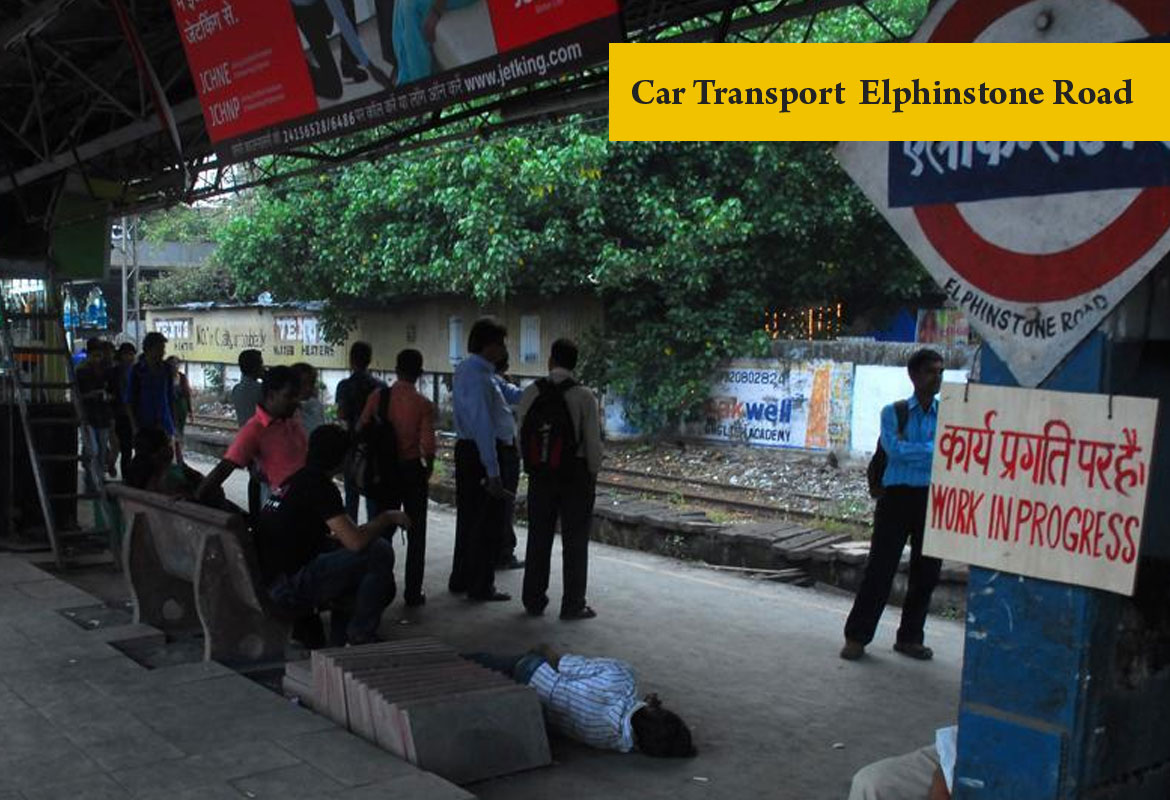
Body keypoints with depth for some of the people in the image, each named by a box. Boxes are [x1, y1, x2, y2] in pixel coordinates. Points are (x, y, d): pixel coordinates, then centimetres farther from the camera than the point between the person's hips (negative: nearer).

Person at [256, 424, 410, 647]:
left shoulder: (296, 480, 15)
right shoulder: (319, 486, -14)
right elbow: (356, 541, -21)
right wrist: (387, 518, -4)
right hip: (290, 590, -10)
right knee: (380, 551, -12)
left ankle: (339, 640, 23)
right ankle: (361, 637, -2)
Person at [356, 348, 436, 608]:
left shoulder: (378, 397, -5)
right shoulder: (424, 405, -12)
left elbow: (360, 430, -3)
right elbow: (427, 445, -16)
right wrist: (428, 471, 3)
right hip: (413, 470, -3)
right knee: (416, 533, 8)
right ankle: (412, 593, 11)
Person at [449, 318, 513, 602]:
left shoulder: (464, 369, 11)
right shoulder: (479, 376, -21)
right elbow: (484, 425, -24)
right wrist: (493, 473, -24)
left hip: (465, 448, 10)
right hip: (481, 453, -10)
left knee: (468, 516, 18)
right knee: (488, 522, 1)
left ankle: (460, 580, 29)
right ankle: (481, 587, 9)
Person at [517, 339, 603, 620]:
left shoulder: (531, 393, -1)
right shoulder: (584, 397, -11)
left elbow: (522, 436, 2)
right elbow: (593, 441, -10)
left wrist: (533, 467, 13)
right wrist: (593, 473, 4)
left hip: (540, 473, 3)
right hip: (575, 473, -3)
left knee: (538, 537, 12)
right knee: (574, 540, 5)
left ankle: (534, 601, 19)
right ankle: (573, 605, 8)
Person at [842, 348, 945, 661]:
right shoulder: (893, 412, 4)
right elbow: (895, 449, -12)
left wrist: (910, 449, -12)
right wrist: (934, 448, -9)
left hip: (934, 498, 3)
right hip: (898, 496, -2)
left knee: (926, 572, 8)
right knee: (880, 568, -2)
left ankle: (910, 637, 23)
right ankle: (857, 636, 7)